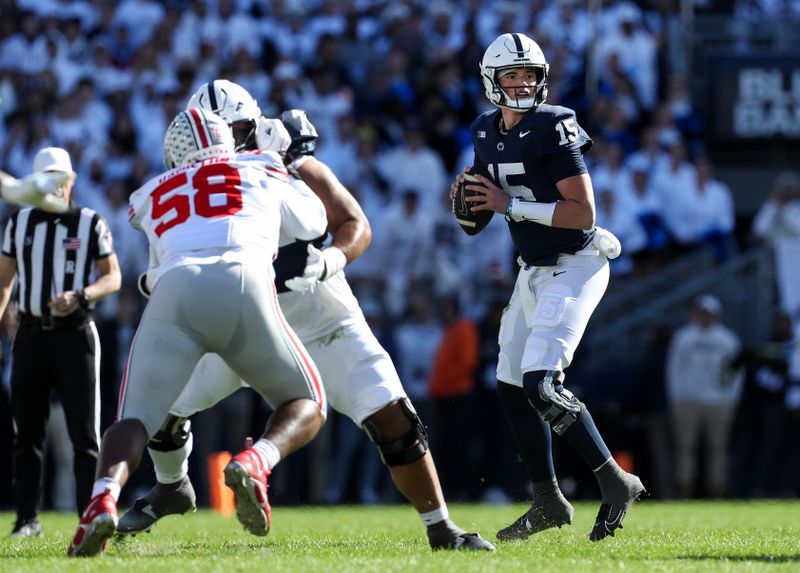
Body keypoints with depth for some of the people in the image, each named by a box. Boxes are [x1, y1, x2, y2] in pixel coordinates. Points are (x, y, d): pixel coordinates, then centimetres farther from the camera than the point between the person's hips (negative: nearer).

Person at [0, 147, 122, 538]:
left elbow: (113, 278, 1)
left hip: (74, 333, -3)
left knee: (84, 432, -4)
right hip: (31, 333, 3)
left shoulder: (91, 224, 1)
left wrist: (80, 297, -18)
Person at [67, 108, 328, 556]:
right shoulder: (260, 172, 28)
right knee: (306, 405, 17)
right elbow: (312, 224, 43)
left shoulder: (152, 198, 32)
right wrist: (285, 162, 59)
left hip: (174, 292, 1)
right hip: (244, 286, -1)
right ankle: (255, 462, -17)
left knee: (135, 420, 5)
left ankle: (104, 498, -29)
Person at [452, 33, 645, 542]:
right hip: (533, 270, 9)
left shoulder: (553, 129, -18)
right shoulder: (488, 134, 6)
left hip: (574, 267, -9)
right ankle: (549, 502, 22)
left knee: (541, 382, -20)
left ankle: (616, 482, -11)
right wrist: (470, 197, -2)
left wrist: (512, 205, -22)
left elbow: (584, 213, -23)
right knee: (512, 387, 10)